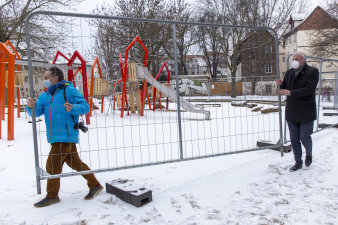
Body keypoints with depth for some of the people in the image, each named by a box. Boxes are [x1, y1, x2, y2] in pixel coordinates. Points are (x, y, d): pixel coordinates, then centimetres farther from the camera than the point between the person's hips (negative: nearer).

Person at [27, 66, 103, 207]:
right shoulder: (45, 96, 15)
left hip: (66, 135, -8)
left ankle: (52, 196, 15)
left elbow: (85, 107, -8)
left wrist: (73, 108, -27)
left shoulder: (69, 90, -6)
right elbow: (37, 112, 4)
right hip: (55, 136, 8)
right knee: (75, 163, 14)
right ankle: (95, 185, 26)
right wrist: (31, 106, -18)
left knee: (53, 166, -3)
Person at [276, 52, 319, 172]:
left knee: (305, 138, 2)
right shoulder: (289, 73, 9)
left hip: (306, 112, -5)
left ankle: (309, 154, 34)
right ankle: (298, 162, 23)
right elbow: (285, 89, 14)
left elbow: (309, 89, -19)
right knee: (294, 139, 9)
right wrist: (280, 85, -9)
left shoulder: (312, 72, -7)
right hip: (291, 111, 5)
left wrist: (291, 93, -25)